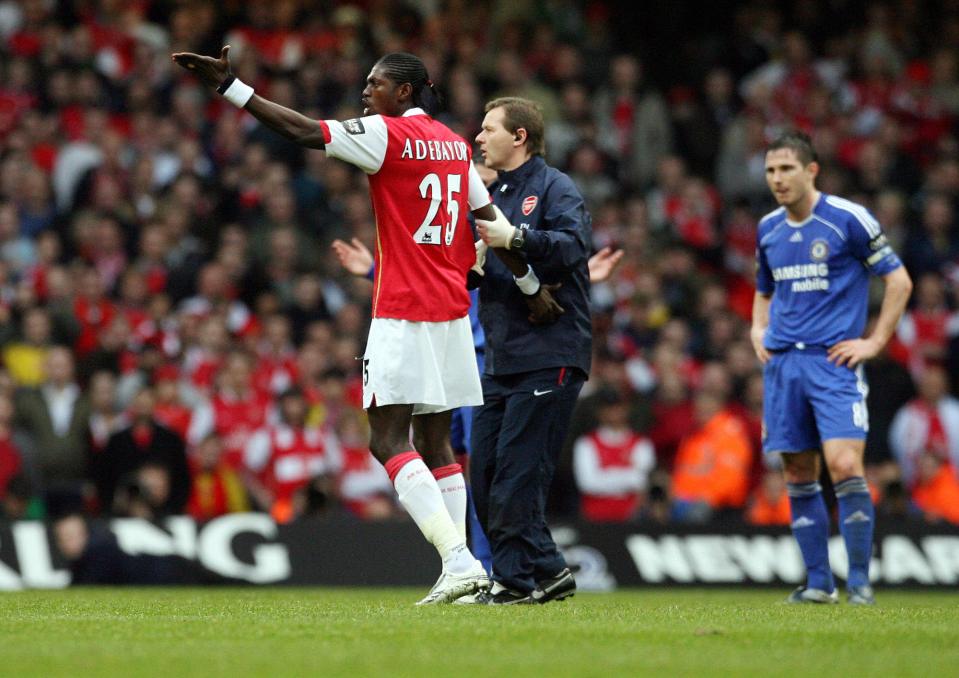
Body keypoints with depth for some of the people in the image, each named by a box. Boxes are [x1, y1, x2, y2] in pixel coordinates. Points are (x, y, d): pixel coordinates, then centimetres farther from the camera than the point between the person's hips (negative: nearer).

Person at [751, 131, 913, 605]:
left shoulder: (847, 219, -5)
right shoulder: (768, 229, 12)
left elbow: (899, 281, -1)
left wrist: (874, 342, -5)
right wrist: (758, 329, 10)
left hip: (834, 358, -6)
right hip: (782, 361, 6)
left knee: (844, 467, -16)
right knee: (798, 476, 5)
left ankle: (860, 580, -7)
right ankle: (818, 582, 12)